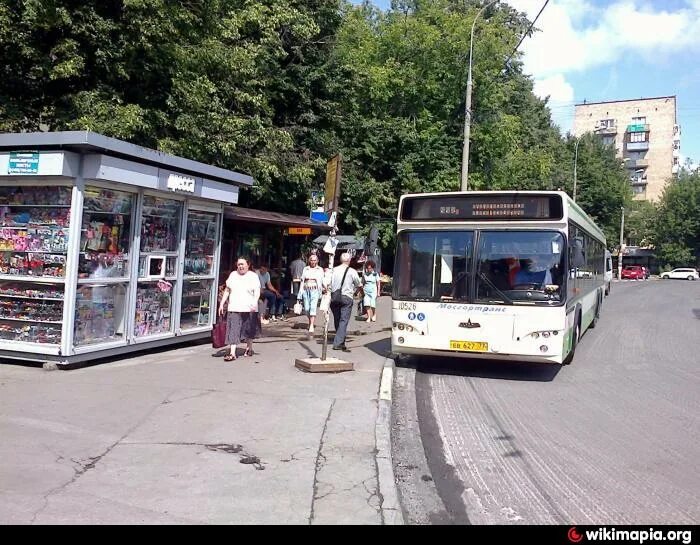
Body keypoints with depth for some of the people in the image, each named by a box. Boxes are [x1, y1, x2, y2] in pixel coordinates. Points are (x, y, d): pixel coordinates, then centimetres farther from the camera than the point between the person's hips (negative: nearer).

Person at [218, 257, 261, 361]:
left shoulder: (253, 276, 0)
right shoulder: (233, 275, 11)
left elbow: (257, 291, -8)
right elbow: (227, 290, 15)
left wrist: (254, 302, -25)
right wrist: (222, 303, 11)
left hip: (249, 309, -2)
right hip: (234, 308, 2)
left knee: (249, 330, 11)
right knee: (233, 330, -6)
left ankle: (249, 348, 33)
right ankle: (232, 353, -9)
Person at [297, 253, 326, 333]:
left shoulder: (320, 269, 9)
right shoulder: (305, 269, 14)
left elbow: (322, 281, 5)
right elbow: (302, 281, 14)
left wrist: (325, 287, -14)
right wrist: (300, 293, 9)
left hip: (314, 290, -3)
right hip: (306, 290, 3)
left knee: (313, 307, -16)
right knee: (306, 308, 2)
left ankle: (311, 326, -19)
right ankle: (310, 320, 29)